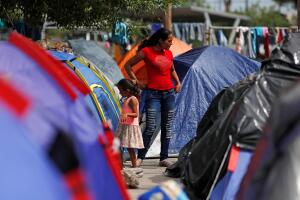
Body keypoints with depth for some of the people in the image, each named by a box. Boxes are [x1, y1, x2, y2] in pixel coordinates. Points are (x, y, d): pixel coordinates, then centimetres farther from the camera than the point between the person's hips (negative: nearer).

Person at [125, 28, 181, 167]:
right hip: (153, 94, -6)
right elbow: (128, 65, 0)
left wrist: (178, 83, 14)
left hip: (169, 93, 6)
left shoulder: (169, 54, 10)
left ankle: (164, 158, 12)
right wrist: (136, 82, -3)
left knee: (167, 127, 6)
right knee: (151, 127, -11)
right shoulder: (146, 52, -6)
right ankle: (140, 158, 0)